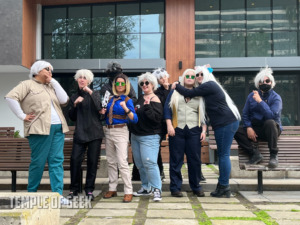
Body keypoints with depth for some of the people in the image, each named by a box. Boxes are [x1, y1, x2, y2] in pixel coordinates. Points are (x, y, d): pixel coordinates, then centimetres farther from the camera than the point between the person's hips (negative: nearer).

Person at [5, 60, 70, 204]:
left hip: (58, 128, 6)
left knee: (57, 161, 1)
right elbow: (10, 97, -9)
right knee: (38, 161, -2)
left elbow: (64, 100, 10)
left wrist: (53, 82, 9)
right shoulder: (27, 85, 4)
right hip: (40, 129, -6)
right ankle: (31, 192, 14)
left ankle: (58, 194, 2)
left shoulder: (51, 86, 23)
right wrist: (22, 115, -11)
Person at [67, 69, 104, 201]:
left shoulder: (94, 94, 6)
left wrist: (90, 92, -18)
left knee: (92, 161, 0)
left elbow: (99, 108, -14)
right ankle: (74, 189, 6)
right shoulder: (74, 97, 14)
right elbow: (72, 117, 12)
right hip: (80, 133, 2)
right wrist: (74, 104, -4)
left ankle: (89, 190, 11)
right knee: (75, 159, -8)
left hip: (94, 133, -2)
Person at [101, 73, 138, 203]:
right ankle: (112, 189, 21)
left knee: (122, 162, -12)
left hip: (121, 132, -6)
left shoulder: (127, 100, -5)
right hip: (108, 131, 6)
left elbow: (135, 119, -15)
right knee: (111, 162, 11)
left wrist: (126, 109, -29)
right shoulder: (111, 99, 10)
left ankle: (128, 192, -6)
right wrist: (102, 112, 2)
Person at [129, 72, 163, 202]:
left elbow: (157, 118, -22)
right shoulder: (140, 98, 14)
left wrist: (147, 106, -28)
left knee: (149, 162, -16)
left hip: (149, 136, -9)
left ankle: (157, 189, -9)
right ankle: (146, 188, 23)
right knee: (139, 164, 12)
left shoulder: (155, 100, -9)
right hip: (135, 135, 9)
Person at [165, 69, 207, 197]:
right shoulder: (175, 92, 12)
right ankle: (175, 188, 8)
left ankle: (196, 187, 14)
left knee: (195, 160, 1)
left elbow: (203, 114, 14)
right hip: (177, 130, -1)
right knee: (176, 160, 0)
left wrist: (204, 130, 4)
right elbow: (167, 108, 6)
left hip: (194, 130, 1)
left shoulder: (199, 94, 16)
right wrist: (169, 126, -5)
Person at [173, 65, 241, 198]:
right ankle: (223, 187, 14)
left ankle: (224, 187, -5)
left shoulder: (208, 86, -8)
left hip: (226, 123, -10)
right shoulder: (212, 86, 23)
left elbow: (188, 93, -7)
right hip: (227, 122, 10)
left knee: (223, 155, -8)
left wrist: (176, 86, 7)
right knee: (222, 154, 10)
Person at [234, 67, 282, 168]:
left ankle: (273, 155, -28)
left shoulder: (276, 98, -7)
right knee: (237, 131, -22)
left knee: (270, 122, -39)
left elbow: (272, 116, -24)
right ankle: (255, 153, -22)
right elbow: (245, 114, 6)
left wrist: (260, 101, -25)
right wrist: (249, 127, -11)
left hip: (272, 129, -3)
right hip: (255, 128, 3)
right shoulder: (252, 96, 5)